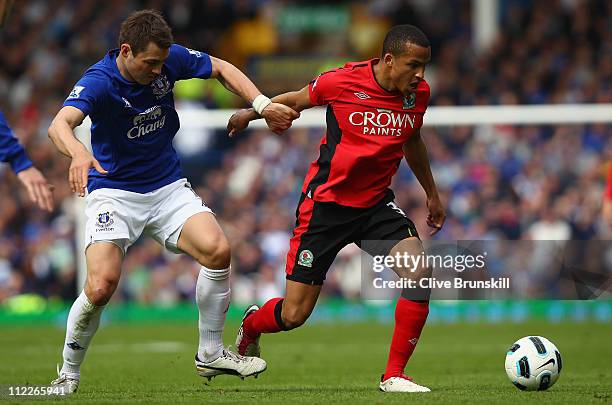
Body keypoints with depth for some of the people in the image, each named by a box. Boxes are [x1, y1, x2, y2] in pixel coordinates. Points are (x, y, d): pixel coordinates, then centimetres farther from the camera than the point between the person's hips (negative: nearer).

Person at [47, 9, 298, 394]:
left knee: (217, 250, -19)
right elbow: (60, 124, -41)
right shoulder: (99, 81, -23)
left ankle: (211, 354, 0)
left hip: (168, 186, 4)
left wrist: (262, 104, -4)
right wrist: (78, 152, -63)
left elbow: (221, 68, 9)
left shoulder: (169, 58, -9)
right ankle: (68, 374, 3)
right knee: (101, 286, -22)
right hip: (114, 193, -4)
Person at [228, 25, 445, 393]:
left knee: (419, 272, -24)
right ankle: (251, 324, 36)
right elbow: (297, 100, 4)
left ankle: (394, 376, -11)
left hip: (376, 203, 4)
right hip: (326, 203, -4)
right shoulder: (342, 82, -17)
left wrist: (432, 194, 27)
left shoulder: (419, 93, -3)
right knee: (293, 315, -2)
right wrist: (252, 113, 13)